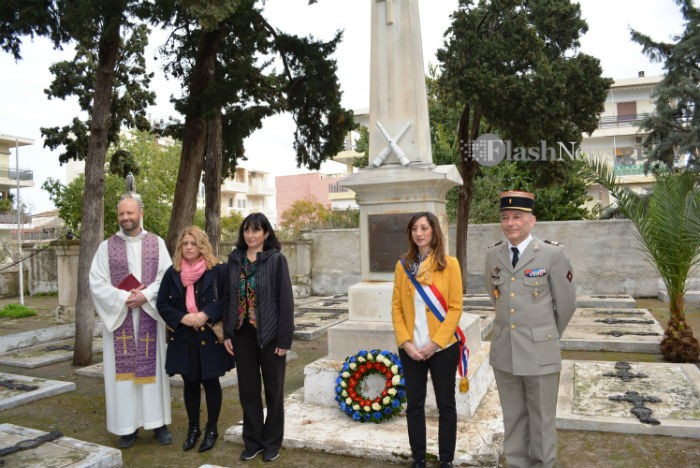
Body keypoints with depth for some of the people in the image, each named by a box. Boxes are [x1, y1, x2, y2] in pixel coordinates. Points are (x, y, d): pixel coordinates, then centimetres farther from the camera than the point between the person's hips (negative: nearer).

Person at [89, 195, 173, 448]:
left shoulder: (157, 243, 4)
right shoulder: (107, 246, 4)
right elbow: (96, 282, -2)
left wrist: (145, 296, -16)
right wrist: (125, 297, -14)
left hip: (150, 316, 0)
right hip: (119, 317, 0)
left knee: (153, 366, 4)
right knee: (124, 369, 3)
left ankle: (157, 422, 13)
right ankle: (128, 426, 13)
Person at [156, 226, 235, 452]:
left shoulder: (217, 270, -7)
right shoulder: (172, 273, 4)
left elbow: (227, 299, -9)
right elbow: (162, 304, 4)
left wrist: (206, 315, -20)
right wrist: (182, 318, -12)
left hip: (210, 337, -3)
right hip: (183, 339, 3)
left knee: (210, 382, 7)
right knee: (190, 383, 12)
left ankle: (211, 429, 22)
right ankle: (193, 427, 28)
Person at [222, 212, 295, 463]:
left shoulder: (276, 259, -8)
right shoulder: (234, 260, 4)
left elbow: (285, 300, -10)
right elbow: (228, 297, 8)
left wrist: (285, 339, -13)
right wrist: (227, 333, 4)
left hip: (269, 334, -4)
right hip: (242, 333, 4)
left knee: (273, 389, 9)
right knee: (247, 389, 12)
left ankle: (272, 442, 25)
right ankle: (253, 441, 28)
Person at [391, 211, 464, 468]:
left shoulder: (449, 264, -6)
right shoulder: (403, 265, 2)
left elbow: (455, 308, -8)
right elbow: (396, 307, 2)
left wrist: (435, 343, -14)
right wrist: (405, 342, -8)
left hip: (443, 348, -2)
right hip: (411, 350, 2)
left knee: (446, 405, 10)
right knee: (414, 405, 11)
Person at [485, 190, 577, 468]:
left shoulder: (553, 254, -10)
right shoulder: (493, 254, 3)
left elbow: (566, 303, -1)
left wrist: (551, 334, 11)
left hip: (539, 351, -4)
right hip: (503, 351, 4)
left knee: (542, 419, 9)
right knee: (513, 417, 16)